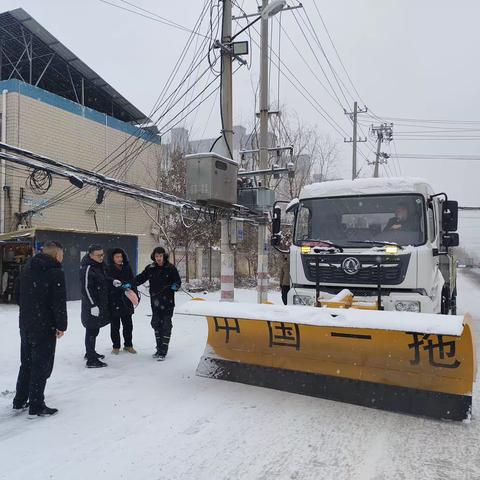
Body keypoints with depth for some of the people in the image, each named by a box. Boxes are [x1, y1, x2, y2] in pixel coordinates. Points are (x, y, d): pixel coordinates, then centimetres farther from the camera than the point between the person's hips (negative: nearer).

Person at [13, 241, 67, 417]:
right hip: (45, 327, -8)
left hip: (25, 325, 8)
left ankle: (20, 401, 28)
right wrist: (61, 326, -10)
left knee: (26, 363, 19)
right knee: (41, 366, 1)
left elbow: (21, 297, 18)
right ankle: (36, 406, 7)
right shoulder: (56, 273, -15)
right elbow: (59, 303, -18)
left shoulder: (27, 269, 10)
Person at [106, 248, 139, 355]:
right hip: (114, 302, -3)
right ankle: (116, 346, 22)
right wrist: (121, 286, -29)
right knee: (115, 326, 7)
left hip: (126, 301, 4)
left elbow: (132, 282, 9)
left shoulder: (127, 268, 5)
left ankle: (128, 345, 26)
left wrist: (136, 295, 1)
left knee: (128, 325, 11)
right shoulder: (108, 269, -7)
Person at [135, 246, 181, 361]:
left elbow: (178, 281, -3)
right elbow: (141, 278, 8)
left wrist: (175, 286, -24)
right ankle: (159, 349, 24)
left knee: (166, 326, -1)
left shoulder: (171, 268, -6)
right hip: (155, 301, 4)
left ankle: (163, 352, 3)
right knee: (156, 325, 11)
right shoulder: (150, 268, 4)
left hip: (167, 302, -4)